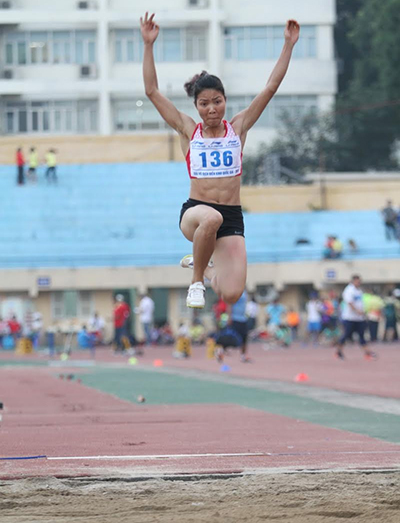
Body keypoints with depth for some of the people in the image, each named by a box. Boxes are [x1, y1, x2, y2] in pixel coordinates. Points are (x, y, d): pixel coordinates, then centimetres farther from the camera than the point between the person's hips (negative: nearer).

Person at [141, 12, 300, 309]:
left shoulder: (238, 128, 7)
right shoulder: (188, 130, 5)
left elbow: (271, 88, 5)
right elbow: (152, 91, 0)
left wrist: (288, 46, 0)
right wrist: (148, 45, -6)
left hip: (232, 217, 2)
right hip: (195, 210, -2)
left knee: (231, 295, -13)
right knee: (210, 218, -42)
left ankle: (206, 267, 25)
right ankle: (197, 281, -15)